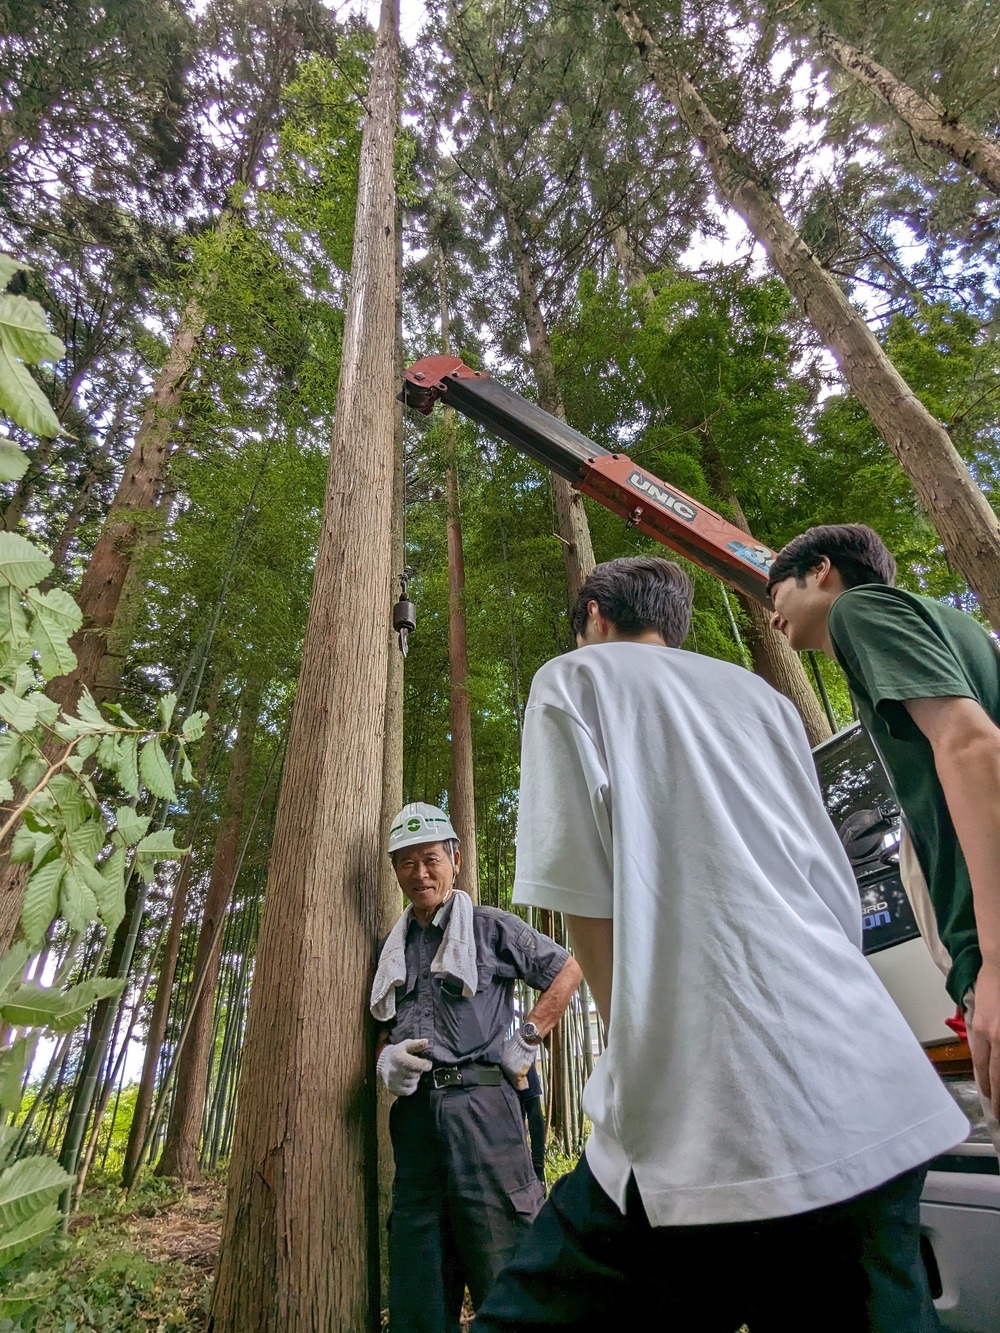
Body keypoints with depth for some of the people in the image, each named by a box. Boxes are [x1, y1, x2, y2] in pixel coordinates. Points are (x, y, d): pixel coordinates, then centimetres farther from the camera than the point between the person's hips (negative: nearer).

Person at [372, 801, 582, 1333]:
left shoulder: (491, 926, 1)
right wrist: (386, 1060, -1)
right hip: (414, 1111, 5)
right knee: (416, 1276, 12)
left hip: (478, 1103, -5)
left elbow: (568, 970, 5)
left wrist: (526, 1038, -2)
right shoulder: (392, 945, 15)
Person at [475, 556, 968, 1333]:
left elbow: (582, 888, -5)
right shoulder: (760, 694, 21)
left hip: (718, 1112, -7)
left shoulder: (575, 678, 4)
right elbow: (841, 897, 21)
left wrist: (641, 1041, 6)